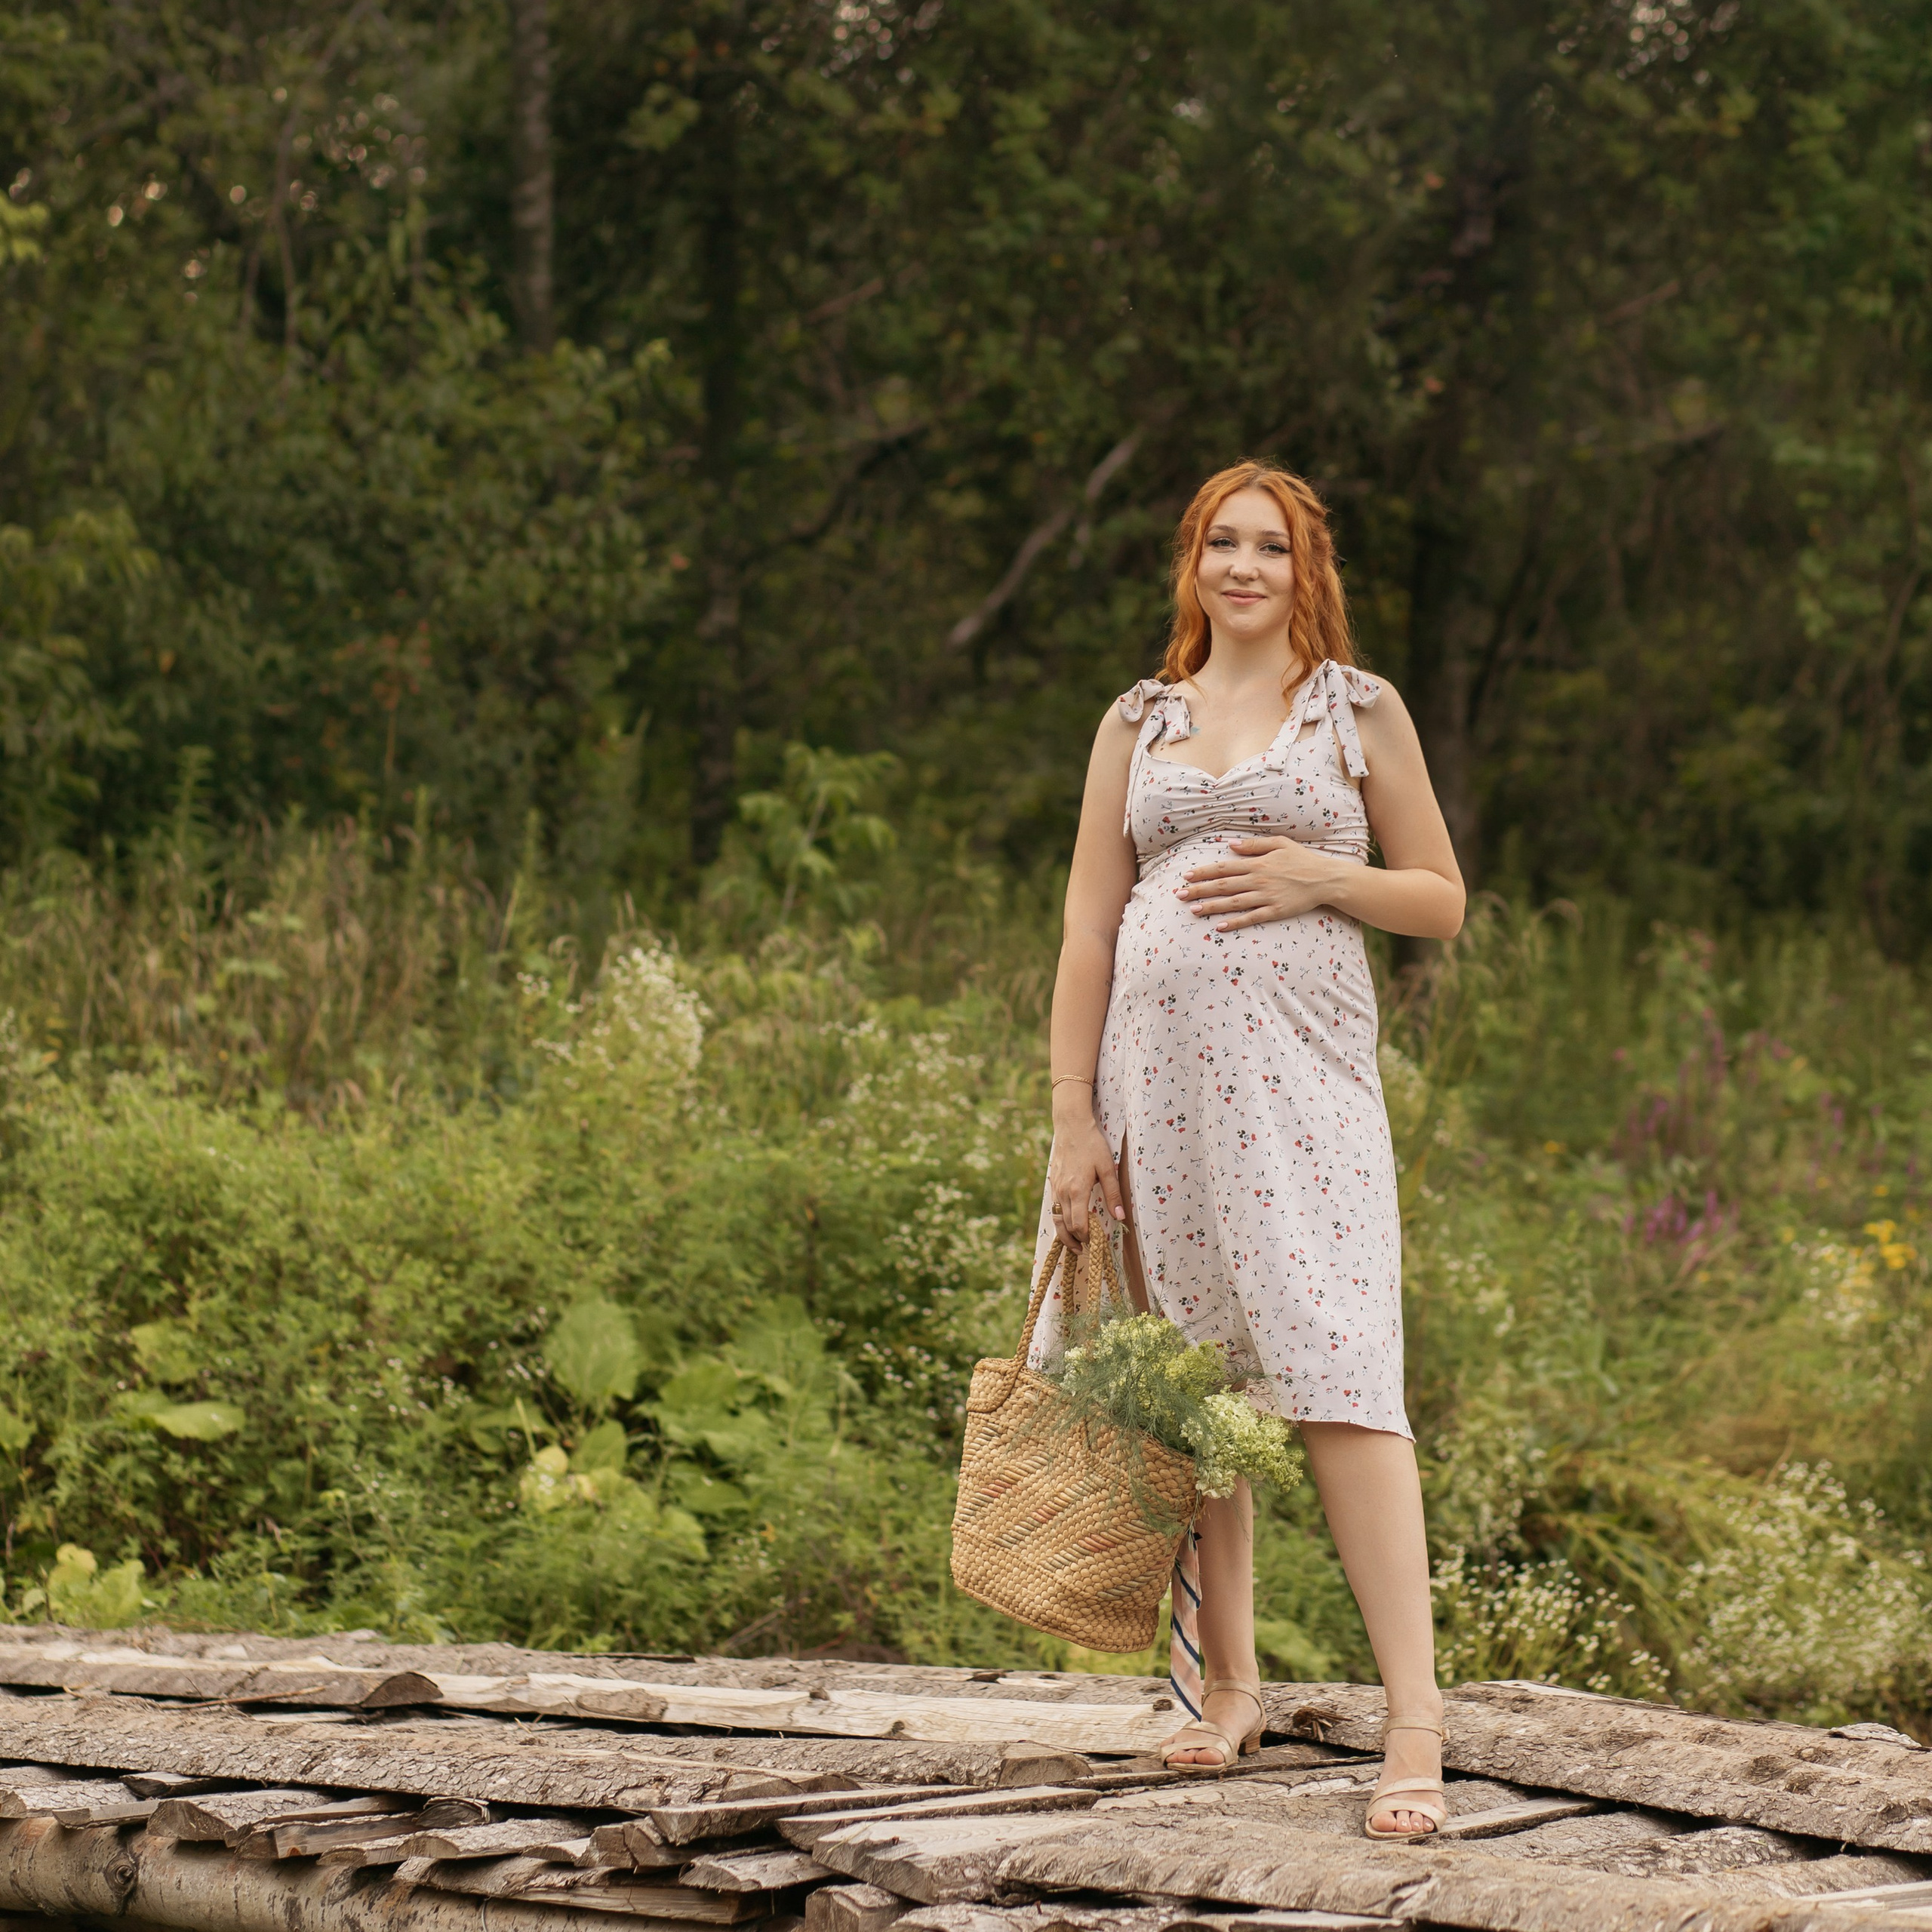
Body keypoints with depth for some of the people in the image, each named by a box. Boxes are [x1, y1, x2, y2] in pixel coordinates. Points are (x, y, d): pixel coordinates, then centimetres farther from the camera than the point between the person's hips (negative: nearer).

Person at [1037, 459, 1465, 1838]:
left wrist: (1320, 873, -7)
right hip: (1160, 1067, 3)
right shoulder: (1140, 723, 14)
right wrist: (1073, 1119, 3)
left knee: (1338, 1371, -14)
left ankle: (1416, 1724, -17)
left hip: (1302, 1067, -3)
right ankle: (1227, 1682, 18)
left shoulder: (1360, 711, 9)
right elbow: (1088, 927, 11)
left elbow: (1442, 903, 11)